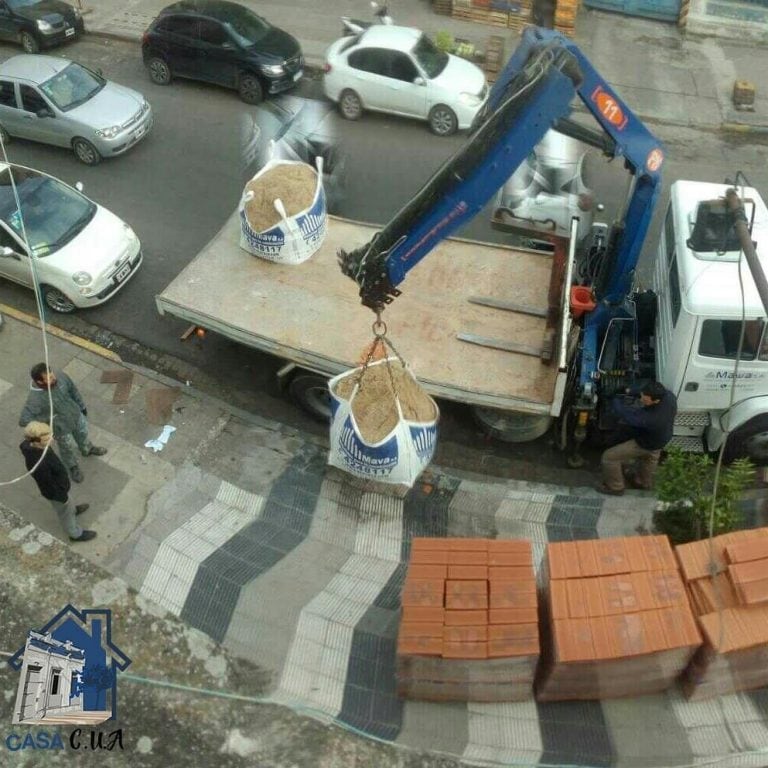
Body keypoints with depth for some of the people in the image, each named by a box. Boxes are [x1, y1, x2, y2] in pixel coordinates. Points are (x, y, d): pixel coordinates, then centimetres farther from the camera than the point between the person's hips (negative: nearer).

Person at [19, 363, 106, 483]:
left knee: (83, 433, 33)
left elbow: (73, 390, -6)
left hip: (76, 415, 4)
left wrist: (82, 406, 8)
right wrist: (48, 419, -31)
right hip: (62, 428, -4)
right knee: (69, 448, 24)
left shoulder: (61, 376, -26)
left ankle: (88, 449, 68)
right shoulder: (34, 399, -40)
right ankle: (73, 467, 57)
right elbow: (23, 421, -37)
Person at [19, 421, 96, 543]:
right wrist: (62, 498, -12)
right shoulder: (38, 464, -45)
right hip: (56, 491, -6)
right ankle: (75, 534, 48)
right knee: (65, 511, 22)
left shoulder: (31, 445, -22)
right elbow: (48, 485, -29)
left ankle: (72, 510, 66)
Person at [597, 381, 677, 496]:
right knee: (649, 458, 36)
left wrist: (614, 398, -19)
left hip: (646, 445, -7)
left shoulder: (649, 418, -49)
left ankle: (615, 487, 28)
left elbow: (625, 415, -35)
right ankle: (645, 482, 65)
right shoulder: (668, 396, -30)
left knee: (609, 457, 3)